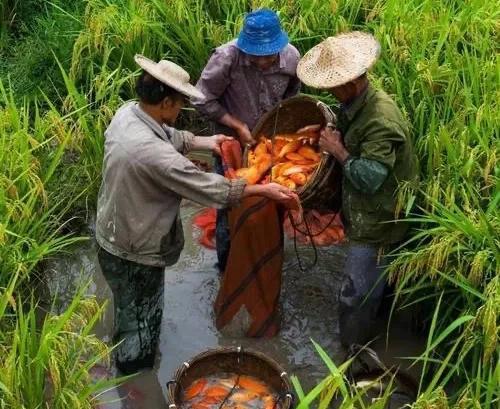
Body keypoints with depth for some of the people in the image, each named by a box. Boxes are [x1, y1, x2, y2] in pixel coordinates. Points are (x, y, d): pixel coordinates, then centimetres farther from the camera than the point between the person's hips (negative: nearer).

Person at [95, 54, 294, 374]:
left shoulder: (127, 112, -9)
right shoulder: (154, 154, -37)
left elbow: (168, 136, 11)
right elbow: (209, 188, -27)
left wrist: (205, 141, 8)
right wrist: (262, 190, -17)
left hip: (112, 236, 10)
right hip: (135, 254, -9)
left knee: (129, 312, 32)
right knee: (140, 324, 14)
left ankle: (128, 366, 56)